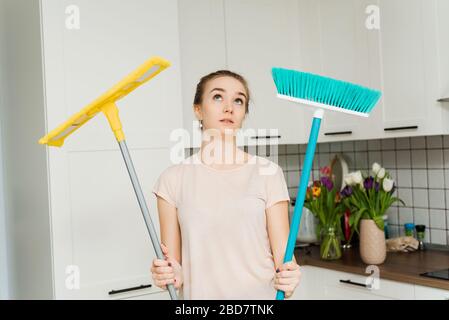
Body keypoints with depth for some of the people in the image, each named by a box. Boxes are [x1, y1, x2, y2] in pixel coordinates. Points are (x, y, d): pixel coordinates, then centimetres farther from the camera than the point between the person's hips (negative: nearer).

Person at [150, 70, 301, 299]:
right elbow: (173, 267, -1)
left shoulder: (267, 173, -6)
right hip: (199, 292, 1)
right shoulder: (174, 179, -4)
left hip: (260, 294, 0)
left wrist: (287, 279, -26)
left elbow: (282, 257, -6)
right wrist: (169, 275, -21)